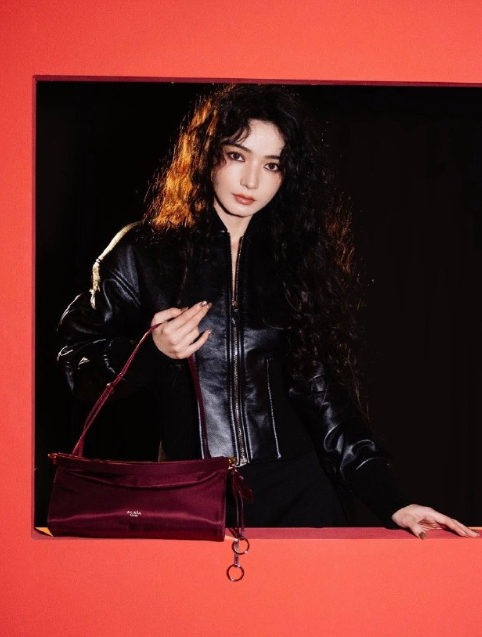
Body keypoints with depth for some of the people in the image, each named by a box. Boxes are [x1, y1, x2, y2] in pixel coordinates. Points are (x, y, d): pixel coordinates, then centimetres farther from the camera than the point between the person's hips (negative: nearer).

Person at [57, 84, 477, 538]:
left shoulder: (297, 260, 6)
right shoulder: (144, 252, -1)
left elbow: (323, 394, 3)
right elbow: (77, 360, 3)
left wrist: (392, 502, -6)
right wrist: (152, 351, -16)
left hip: (295, 491, 2)